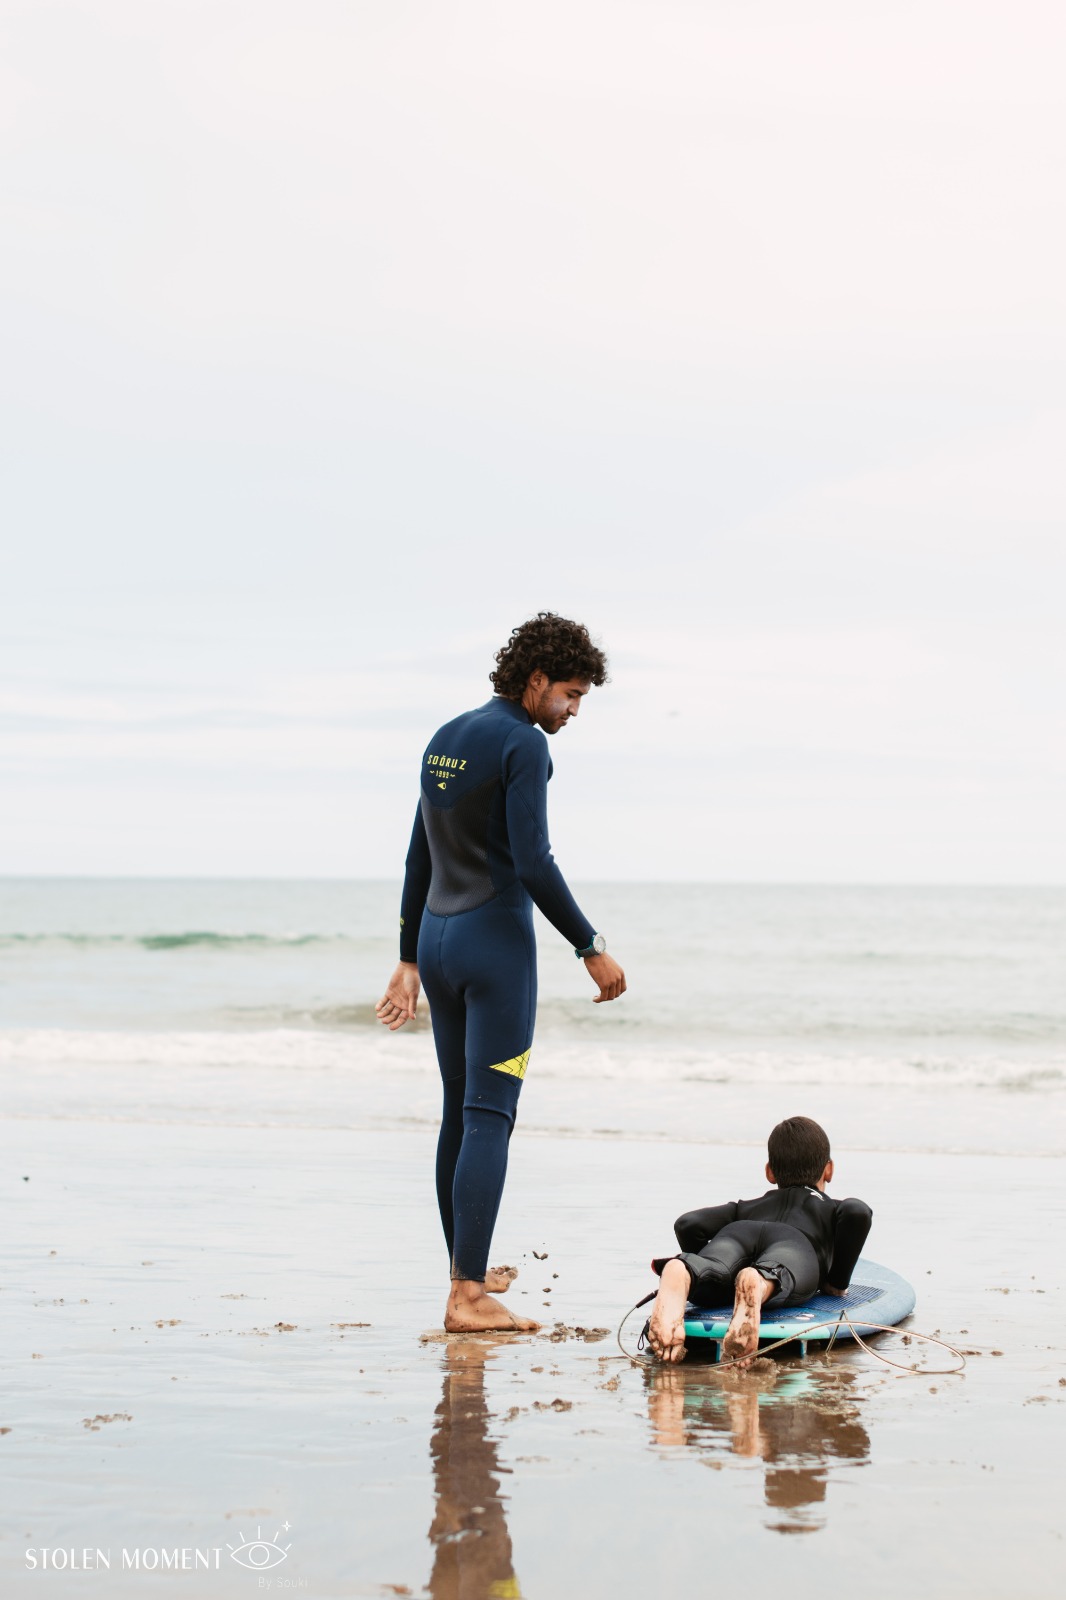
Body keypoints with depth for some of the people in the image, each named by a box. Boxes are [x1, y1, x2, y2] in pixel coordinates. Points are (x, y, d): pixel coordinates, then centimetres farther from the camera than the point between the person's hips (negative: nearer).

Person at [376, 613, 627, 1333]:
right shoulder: (524, 743, -11)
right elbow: (533, 863, -18)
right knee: (489, 1117, -9)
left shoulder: (446, 739, 15)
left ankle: (467, 1269, 26)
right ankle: (469, 1297, -13)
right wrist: (592, 948, -11)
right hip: (496, 942, -8)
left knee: (460, 1111, 16)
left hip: (436, 940, 9)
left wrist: (409, 961, 21)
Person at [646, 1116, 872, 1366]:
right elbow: (859, 1213, 12)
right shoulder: (833, 1208, 38)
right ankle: (757, 1284, -71)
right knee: (778, 1273, -34)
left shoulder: (745, 1207, 42)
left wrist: (703, 1267, 35)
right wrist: (838, 1282, 21)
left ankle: (680, 1273, -65)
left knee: (712, 1281, -28)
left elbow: (688, 1223, 24)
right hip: (794, 1240, -2)